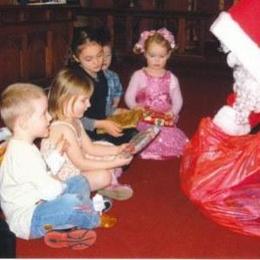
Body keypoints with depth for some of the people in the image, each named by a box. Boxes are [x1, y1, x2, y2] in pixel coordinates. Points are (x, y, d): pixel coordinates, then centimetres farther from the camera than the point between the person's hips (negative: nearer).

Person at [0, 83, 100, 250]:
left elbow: (44, 175, 15)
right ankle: (95, 220, -3)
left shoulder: (23, 147, 10)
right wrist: (63, 186, -3)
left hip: (37, 203, 11)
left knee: (80, 182, 14)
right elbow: (50, 190, -24)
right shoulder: (24, 154, -25)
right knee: (71, 202, -35)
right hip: (26, 221, -11)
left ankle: (66, 228, -7)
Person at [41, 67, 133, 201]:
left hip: (75, 168, 10)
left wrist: (117, 150, -1)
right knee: (103, 176, -25)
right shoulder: (62, 129, -28)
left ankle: (108, 186, 3)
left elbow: (90, 147, 10)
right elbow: (81, 163, -27)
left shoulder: (75, 122, 4)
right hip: (62, 181, -10)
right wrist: (113, 164, -26)